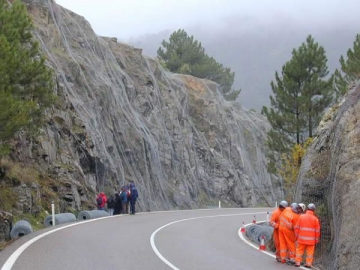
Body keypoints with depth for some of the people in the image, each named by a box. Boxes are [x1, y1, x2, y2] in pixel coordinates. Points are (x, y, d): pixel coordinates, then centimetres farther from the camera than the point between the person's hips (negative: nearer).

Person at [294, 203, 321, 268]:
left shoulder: (301, 217, -1)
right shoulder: (315, 219, -4)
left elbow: (297, 227, 1)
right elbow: (317, 231, -1)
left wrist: (296, 236, 10)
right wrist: (317, 240, 9)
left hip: (302, 238, 1)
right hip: (311, 239, -1)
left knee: (299, 250, 9)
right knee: (310, 251, 6)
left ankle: (297, 262, 8)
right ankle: (308, 263, 3)